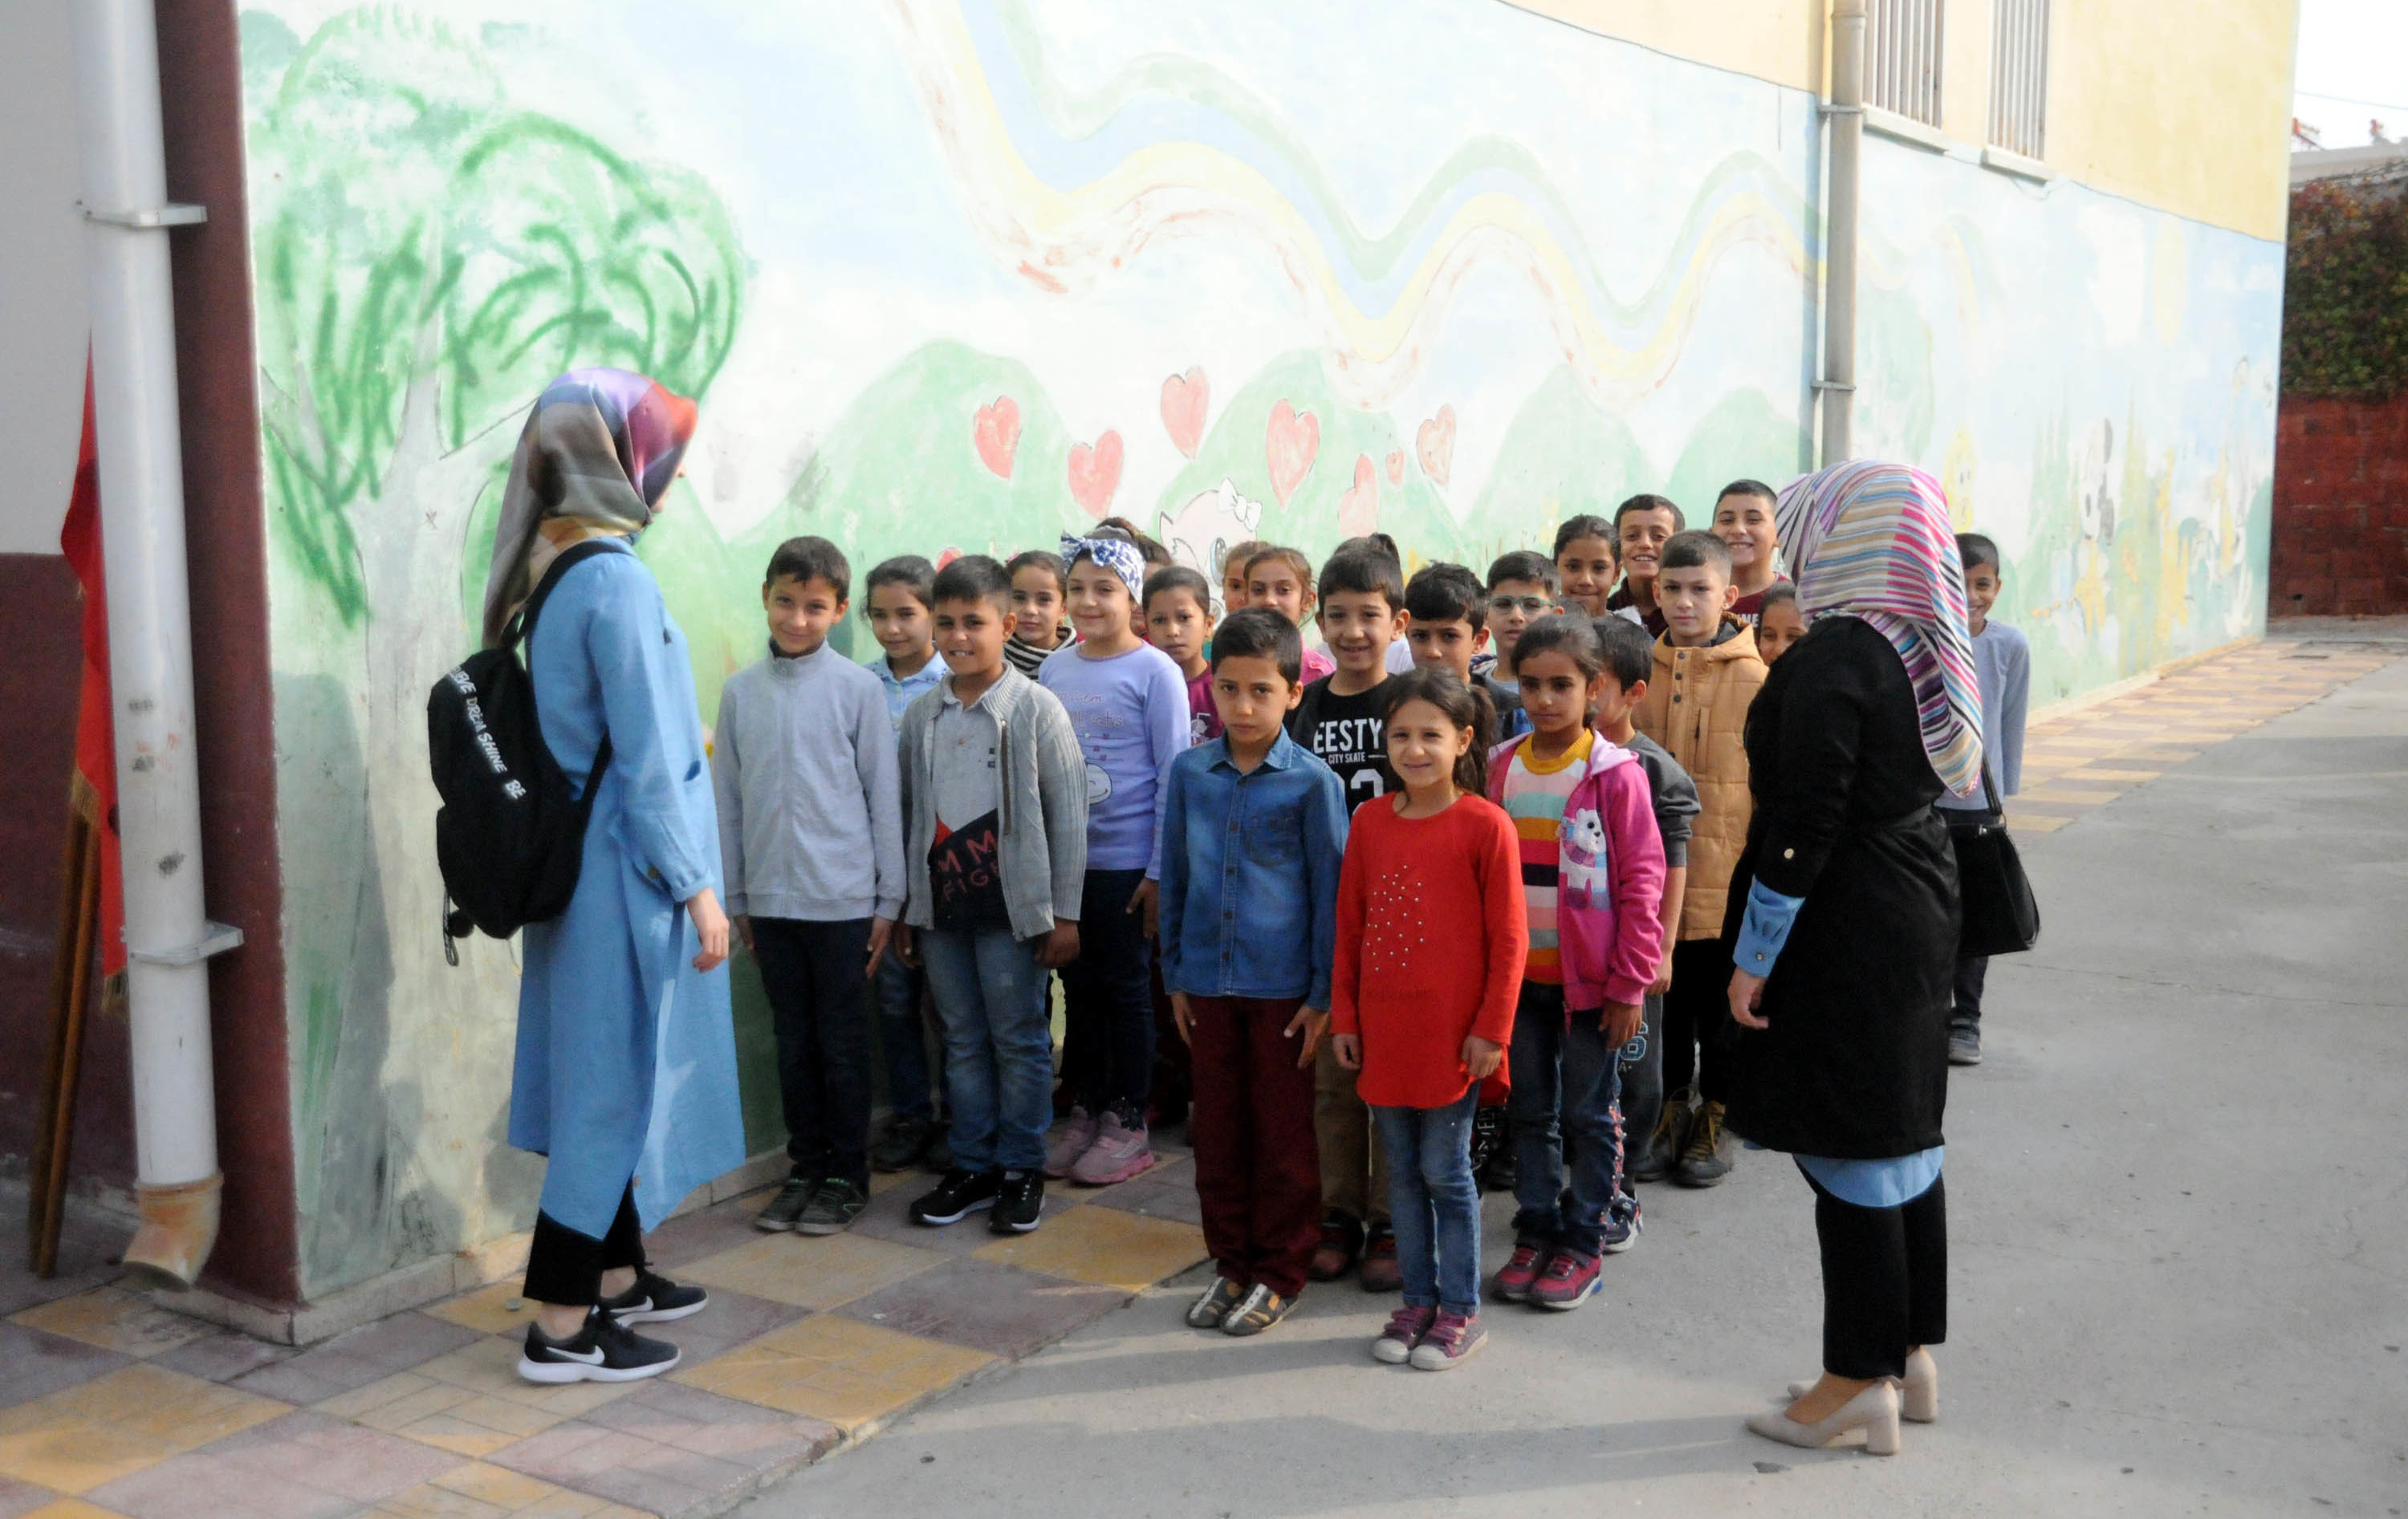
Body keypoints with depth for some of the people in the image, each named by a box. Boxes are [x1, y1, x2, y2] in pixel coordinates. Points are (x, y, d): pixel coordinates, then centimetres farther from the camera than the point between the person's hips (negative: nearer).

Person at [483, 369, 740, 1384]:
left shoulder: (554, 579, 9)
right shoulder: (617, 582, -17)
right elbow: (645, 759, -19)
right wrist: (696, 886, -15)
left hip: (582, 870, 9)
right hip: (627, 877, -9)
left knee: (610, 1077, 17)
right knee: (615, 1082, -2)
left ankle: (616, 1275, 30)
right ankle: (561, 1323, 6)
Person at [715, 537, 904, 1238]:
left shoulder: (858, 688, -4)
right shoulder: (740, 689, 4)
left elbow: (883, 796, -1)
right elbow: (728, 800, 9)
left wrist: (889, 898, -2)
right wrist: (735, 897, 9)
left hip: (842, 898, -3)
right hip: (770, 898, 3)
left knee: (842, 1042, 6)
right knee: (794, 1041, 12)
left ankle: (847, 1175, 18)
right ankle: (806, 1167, 24)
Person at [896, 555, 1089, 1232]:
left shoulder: (1035, 708, -5)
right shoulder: (921, 714, 7)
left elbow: (1068, 814, -5)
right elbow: (909, 814, 13)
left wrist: (1064, 913, -7)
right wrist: (904, 908, 11)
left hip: (1011, 906, -4)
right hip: (941, 906, 4)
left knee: (1020, 1041, 3)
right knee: (963, 1041, 12)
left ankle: (1022, 1170, 16)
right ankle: (973, 1167, 22)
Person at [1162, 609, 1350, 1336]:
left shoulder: (1312, 782, -8)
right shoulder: (1190, 772, 2)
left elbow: (1330, 889, -5)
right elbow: (1174, 877, 10)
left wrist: (1324, 994, -6)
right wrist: (1176, 974, 10)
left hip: (1283, 984, -3)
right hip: (1209, 981, 4)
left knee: (1284, 1135, 7)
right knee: (1217, 1130, 12)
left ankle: (1280, 1273, 21)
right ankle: (1231, 1263, 27)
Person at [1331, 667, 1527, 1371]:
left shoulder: (1484, 825, -10)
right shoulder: (1370, 820, 4)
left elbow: (1508, 938, -8)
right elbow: (1349, 926, 9)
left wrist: (1491, 1029, -9)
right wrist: (1344, 1017, 8)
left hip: (1452, 1033, -5)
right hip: (1383, 1031, 5)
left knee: (1446, 1173, 4)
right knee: (1402, 1173, 14)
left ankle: (1459, 1311, 19)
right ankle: (1417, 1301, 27)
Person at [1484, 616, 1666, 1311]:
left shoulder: (1615, 773, -9)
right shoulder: (1500, 769, 4)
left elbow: (1641, 881, -9)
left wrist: (1630, 982, -11)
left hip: (1590, 978, -4)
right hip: (1518, 974, 4)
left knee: (1590, 1114, 7)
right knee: (1530, 1110, 13)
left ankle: (1585, 1240, 18)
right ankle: (1536, 1232, 25)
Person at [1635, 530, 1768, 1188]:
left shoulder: (1754, 681, -7)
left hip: (1725, 879, -3)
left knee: (1721, 1009, 10)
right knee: (1663, 1005, 14)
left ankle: (1717, 1119, 26)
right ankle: (1671, 1108, 31)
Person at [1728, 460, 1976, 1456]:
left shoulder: (1831, 660, -20)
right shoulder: (1922, 650, 7)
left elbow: (1803, 829, -21)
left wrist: (1754, 956, -15)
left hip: (1846, 931, -9)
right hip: (1917, 914, 9)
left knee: (1847, 1149, 0)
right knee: (1904, 1131, 16)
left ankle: (1859, 1380, 11)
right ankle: (1911, 1353, 27)